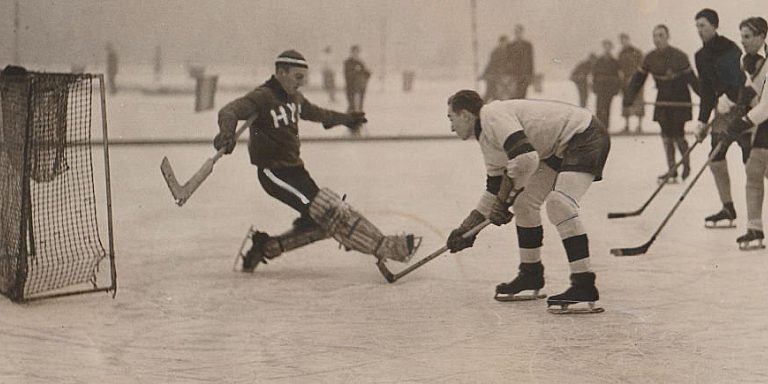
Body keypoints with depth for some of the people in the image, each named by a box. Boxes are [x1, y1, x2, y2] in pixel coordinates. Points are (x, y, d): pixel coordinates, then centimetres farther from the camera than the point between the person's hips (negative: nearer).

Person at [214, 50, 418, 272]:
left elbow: (313, 113, 34)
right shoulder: (261, 97, -13)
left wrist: (345, 119, 47)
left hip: (293, 168, 10)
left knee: (319, 222, 3)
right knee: (328, 210, -14)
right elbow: (231, 111, -29)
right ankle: (385, 248, -17)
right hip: (273, 171, -10)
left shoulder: (294, 98, 14)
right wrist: (227, 132, -52)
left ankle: (266, 247, 11)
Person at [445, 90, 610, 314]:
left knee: (558, 203, -26)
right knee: (524, 201, 12)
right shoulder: (488, 140, 12)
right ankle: (531, 277, 23)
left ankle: (584, 286, -26)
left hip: (585, 137, -11)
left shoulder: (493, 115, -19)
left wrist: (504, 200, -21)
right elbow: (495, 188, 20)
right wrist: (467, 228, 20)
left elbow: (526, 159, -32)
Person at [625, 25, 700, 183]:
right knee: (666, 134, 4)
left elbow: (692, 79, -15)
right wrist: (629, 97, -5)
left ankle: (686, 164, 18)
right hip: (663, 99, 5)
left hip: (680, 99, -5)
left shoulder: (679, 56, -15)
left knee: (678, 134, -6)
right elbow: (638, 78, 3)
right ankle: (672, 169, 10)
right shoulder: (650, 58, -2)